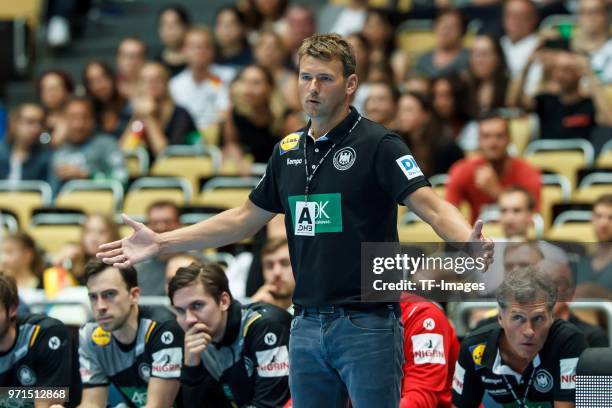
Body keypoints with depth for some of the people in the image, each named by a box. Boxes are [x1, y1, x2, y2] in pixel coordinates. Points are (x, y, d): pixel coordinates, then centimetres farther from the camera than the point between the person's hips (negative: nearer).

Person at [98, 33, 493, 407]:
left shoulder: (378, 144, -7)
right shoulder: (288, 150, 12)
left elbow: (431, 206, -18)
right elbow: (245, 218, 22)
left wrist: (469, 243, -39)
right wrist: (162, 242, 19)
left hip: (367, 324, -6)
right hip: (308, 326, 6)